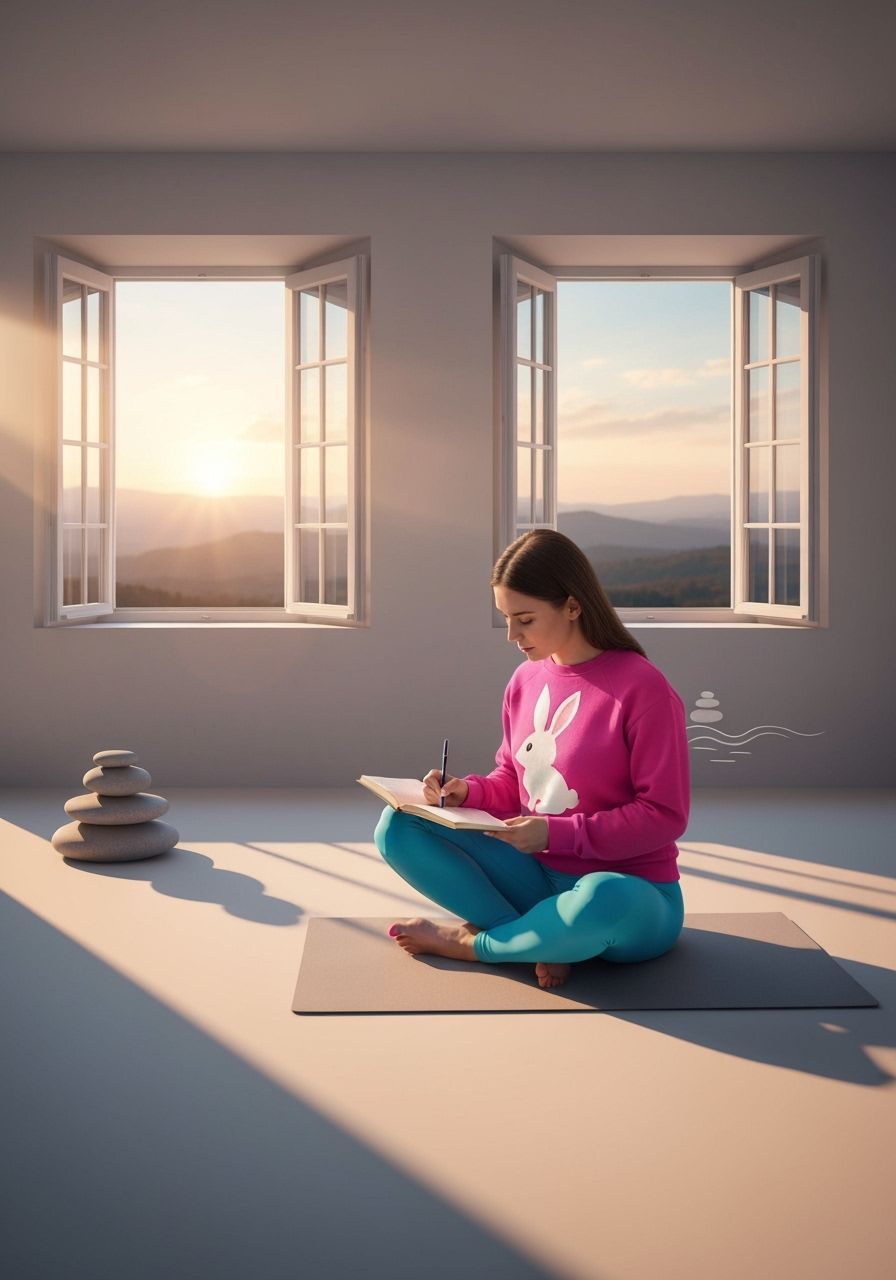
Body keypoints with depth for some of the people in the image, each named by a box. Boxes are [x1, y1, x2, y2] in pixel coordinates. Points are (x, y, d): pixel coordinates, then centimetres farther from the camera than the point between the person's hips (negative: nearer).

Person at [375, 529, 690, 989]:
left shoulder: (643, 688, -16)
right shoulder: (525, 680, 3)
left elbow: (665, 816, -16)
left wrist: (558, 833, -22)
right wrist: (471, 792, -8)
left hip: (633, 894, -6)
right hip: (539, 877, 6)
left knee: (602, 900, -43)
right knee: (397, 827, -7)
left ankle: (473, 942, -12)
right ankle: (543, 940, -17)